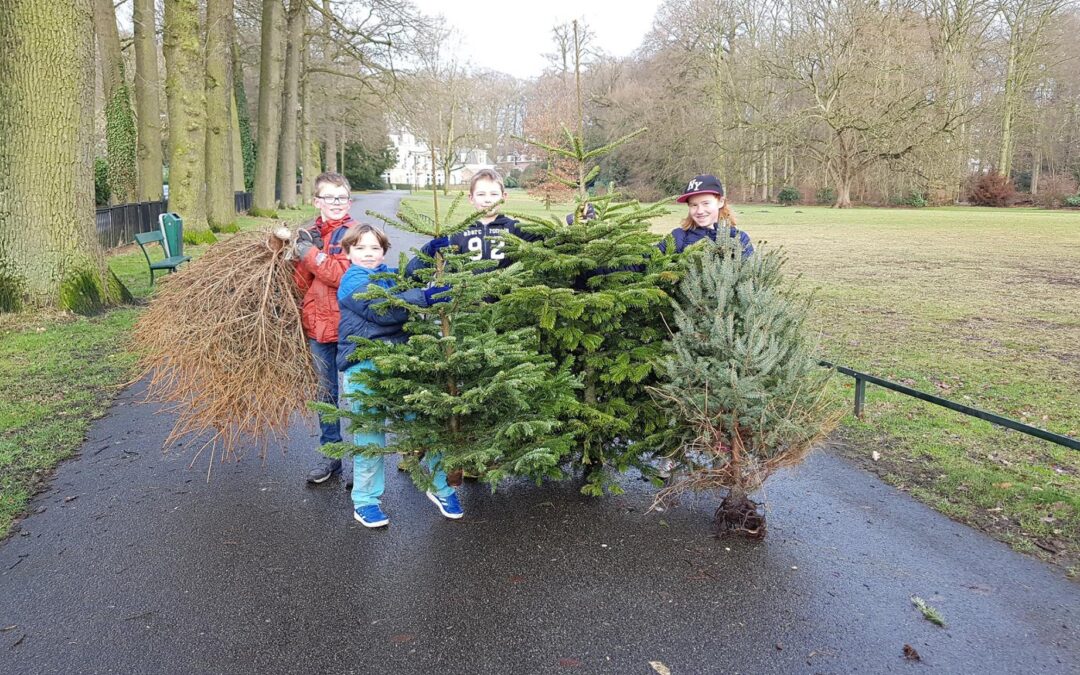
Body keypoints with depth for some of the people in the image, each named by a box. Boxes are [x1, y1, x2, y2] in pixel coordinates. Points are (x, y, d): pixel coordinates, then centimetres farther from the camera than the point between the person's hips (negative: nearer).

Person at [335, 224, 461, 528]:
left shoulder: (390, 275, 20)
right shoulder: (352, 281, -5)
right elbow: (381, 310, -20)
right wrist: (425, 297, -24)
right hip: (363, 365, -6)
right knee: (370, 435, 1)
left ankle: (440, 486, 23)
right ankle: (365, 500, 18)